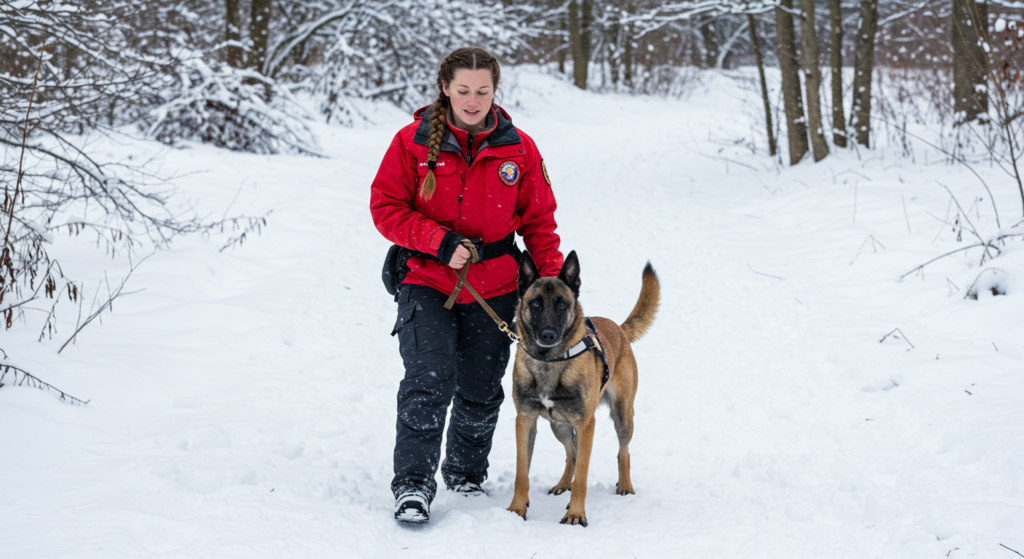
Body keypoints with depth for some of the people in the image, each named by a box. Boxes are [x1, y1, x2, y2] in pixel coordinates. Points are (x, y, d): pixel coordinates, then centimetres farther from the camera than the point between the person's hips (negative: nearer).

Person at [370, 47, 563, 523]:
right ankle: (413, 483, -11)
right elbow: (385, 207, -6)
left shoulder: (519, 149, -1)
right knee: (429, 380, -17)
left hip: (494, 288, 2)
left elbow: (539, 220, 7)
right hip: (427, 283, -2)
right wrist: (441, 243, -18)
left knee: (481, 390, 12)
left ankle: (466, 470, 34)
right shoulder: (413, 142, -6)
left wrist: (552, 278, -4)